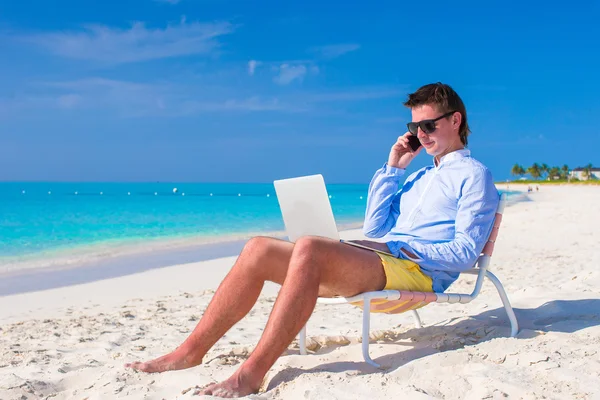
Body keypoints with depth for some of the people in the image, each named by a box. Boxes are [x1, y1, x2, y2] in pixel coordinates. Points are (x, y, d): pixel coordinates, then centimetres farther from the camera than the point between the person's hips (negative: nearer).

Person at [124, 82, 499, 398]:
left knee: (309, 248, -36)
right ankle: (190, 351, -9)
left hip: (418, 271, -8)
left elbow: (465, 252, -5)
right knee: (259, 249, -10)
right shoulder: (419, 176, 30)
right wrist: (392, 168, 17)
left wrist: (410, 251, -15)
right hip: (377, 257, 8)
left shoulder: (474, 175, 5)